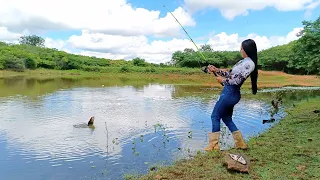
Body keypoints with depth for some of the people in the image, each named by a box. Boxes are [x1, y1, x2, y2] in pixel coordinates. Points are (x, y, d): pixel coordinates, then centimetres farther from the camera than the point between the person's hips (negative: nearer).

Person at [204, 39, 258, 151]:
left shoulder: (249, 63, -15)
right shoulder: (244, 61, 16)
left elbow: (237, 80, -21)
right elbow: (230, 74, 18)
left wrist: (223, 80, -8)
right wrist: (216, 70, 13)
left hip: (231, 93, -10)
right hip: (230, 92, 10)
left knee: (215, 116, -2)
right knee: (227, 118, 16)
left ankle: (213, 145, 6)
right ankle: (240, 143, 23)